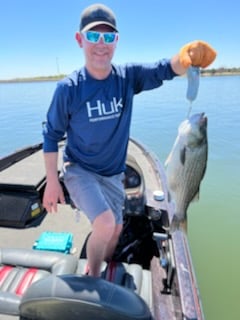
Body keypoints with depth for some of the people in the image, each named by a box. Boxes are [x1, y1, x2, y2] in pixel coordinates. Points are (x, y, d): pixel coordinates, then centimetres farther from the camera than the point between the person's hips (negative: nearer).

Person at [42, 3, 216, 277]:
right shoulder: (68, 88, -16)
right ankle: (92, 277, 9)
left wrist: (187, 56, -48)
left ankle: (104, 272, 50)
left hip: (113, 174, 4)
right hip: (79, 170, -3)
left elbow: (165, 69, -25)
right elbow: (51, 136, -9)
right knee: (105, 223, -24)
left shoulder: (128, 76, -9)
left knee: (115, 229, 18)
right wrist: (52, 182, -9)